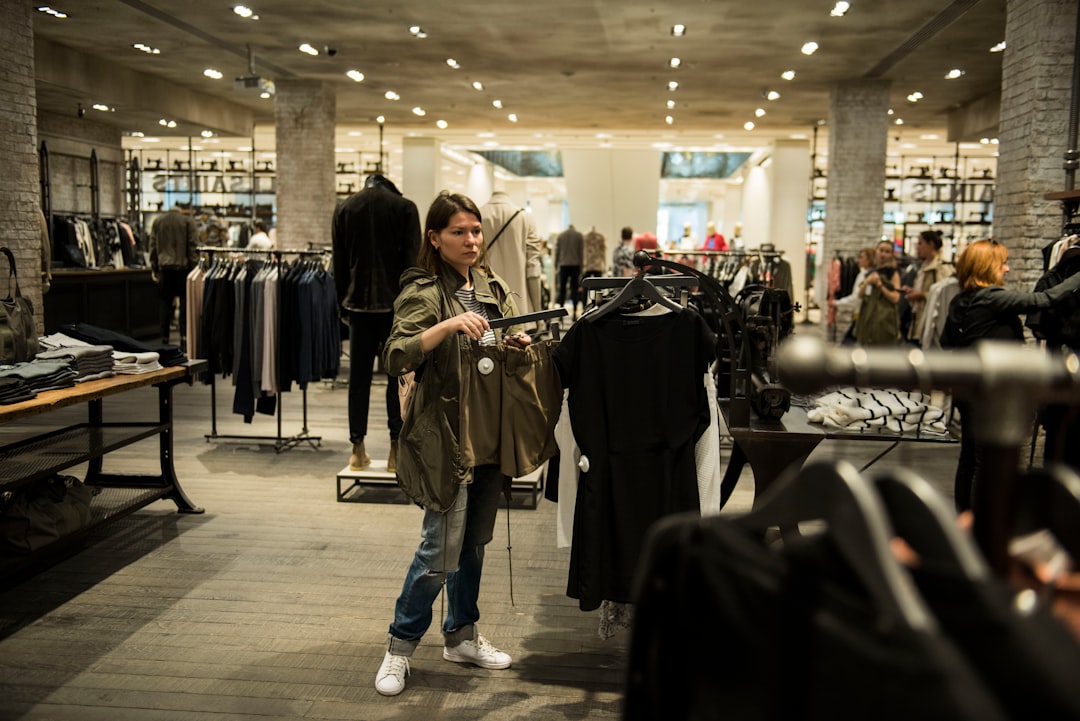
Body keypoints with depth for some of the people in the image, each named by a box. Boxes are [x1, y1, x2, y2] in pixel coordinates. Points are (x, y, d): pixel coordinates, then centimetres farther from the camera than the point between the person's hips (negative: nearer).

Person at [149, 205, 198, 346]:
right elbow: (193, 246, -4)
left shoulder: (157, 222, 12)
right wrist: (194, 268, -3)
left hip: (164, 267, 3)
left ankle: (164, 338, 7)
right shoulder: (188, 221, 2)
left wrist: (154, 269, 14)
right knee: (185, 302, 2)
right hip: (183, 266, -3)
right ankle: (184, 336, -3)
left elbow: (153, 247, 11)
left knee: (165, 303, 6)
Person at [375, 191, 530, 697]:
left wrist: (521, 345, -2)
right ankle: (400, 646, 17)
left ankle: (461, 636, 32)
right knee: (441, 548, -2)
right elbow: (395, 358, -22)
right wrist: (447, 325, -34)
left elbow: (513, 343, 21)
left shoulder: (493, 288, 11)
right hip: (445, 434, -6)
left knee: (475, 540, 16)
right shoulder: (423, 292, -9)